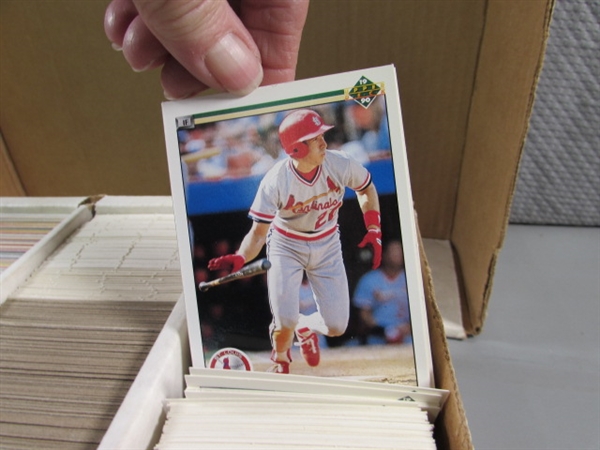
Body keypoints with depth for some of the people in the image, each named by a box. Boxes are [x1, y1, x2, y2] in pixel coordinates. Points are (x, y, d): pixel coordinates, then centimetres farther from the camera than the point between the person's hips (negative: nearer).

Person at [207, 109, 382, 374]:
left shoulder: (339, 164, -19)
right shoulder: (274, 182, -26)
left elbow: (366, 188, 2)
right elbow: (258, 232, -21)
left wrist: (374, 230, -5)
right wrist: (239, 258, -41)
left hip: (327, 246, 3)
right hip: (286, 246, -2)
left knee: (337, 327, -1)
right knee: (285, 324, -14)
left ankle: (306, 327, 38)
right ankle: (280, 360, 25)